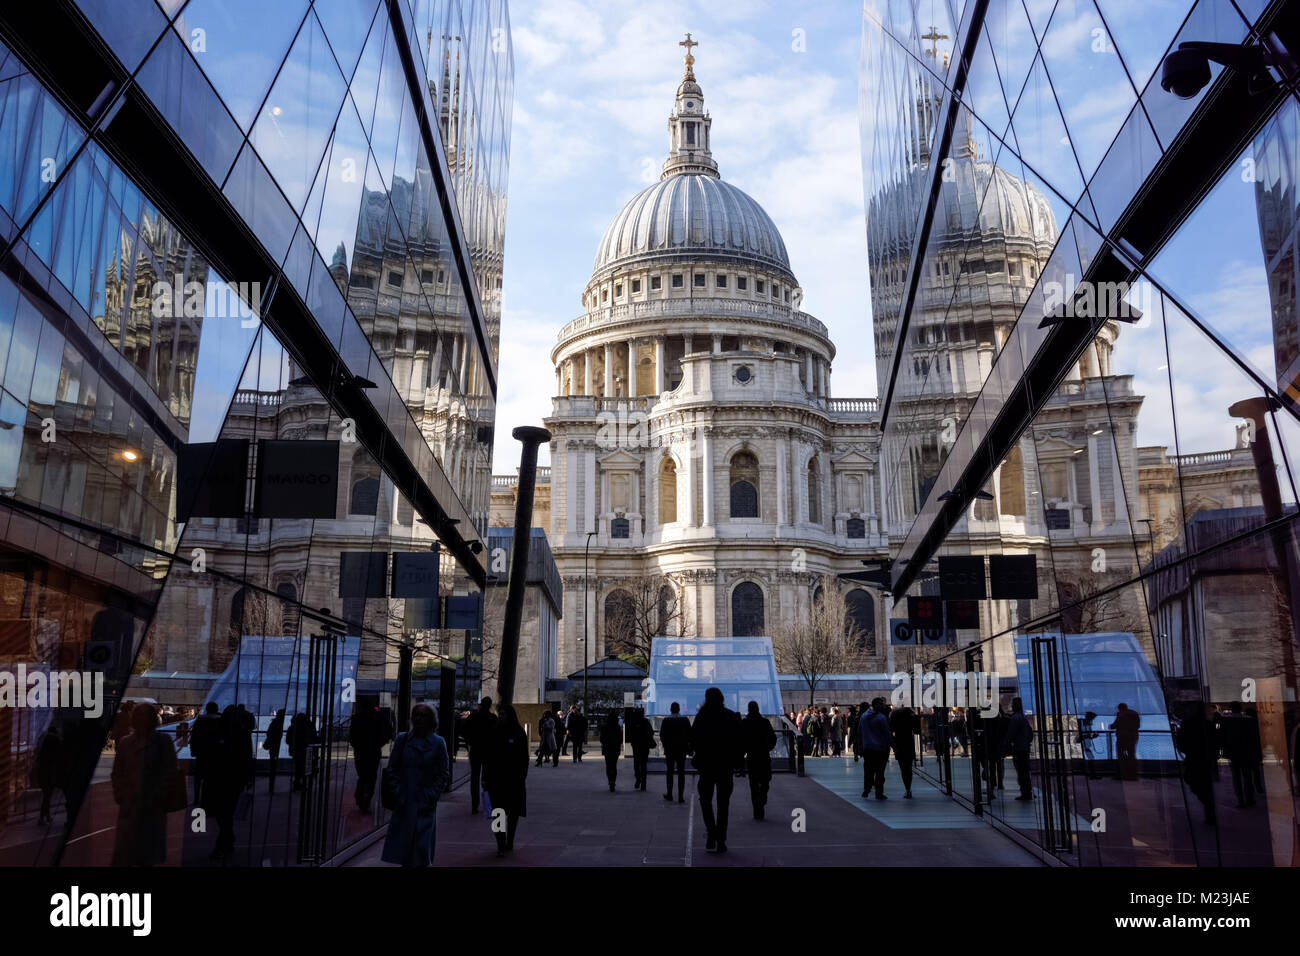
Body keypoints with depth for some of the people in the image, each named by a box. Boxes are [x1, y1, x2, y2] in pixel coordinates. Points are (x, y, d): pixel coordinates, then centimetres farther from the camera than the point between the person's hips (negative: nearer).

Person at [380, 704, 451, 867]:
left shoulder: (438, 743, -1)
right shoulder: (402, 739, 3)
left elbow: (444, 774, 3)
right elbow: (392, 768, 8)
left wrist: (432, 795, -6)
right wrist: (395, 791, -2)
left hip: (425, 804, -1)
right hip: (403, 802, 2)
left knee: (422, 846, -3)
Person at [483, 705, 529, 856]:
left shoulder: (519, 733, -1)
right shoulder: (495, 732, 3)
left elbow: (524, 758, 1)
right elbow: (487, 757, 4)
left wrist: (522, 777, -6)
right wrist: (485, 778, 0)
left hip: (514, 779, 0)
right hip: (496, 778, 0)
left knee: (513, 812, 10)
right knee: (498, 812, -7)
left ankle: (509, 843, 25)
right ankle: (501, 845, -7)